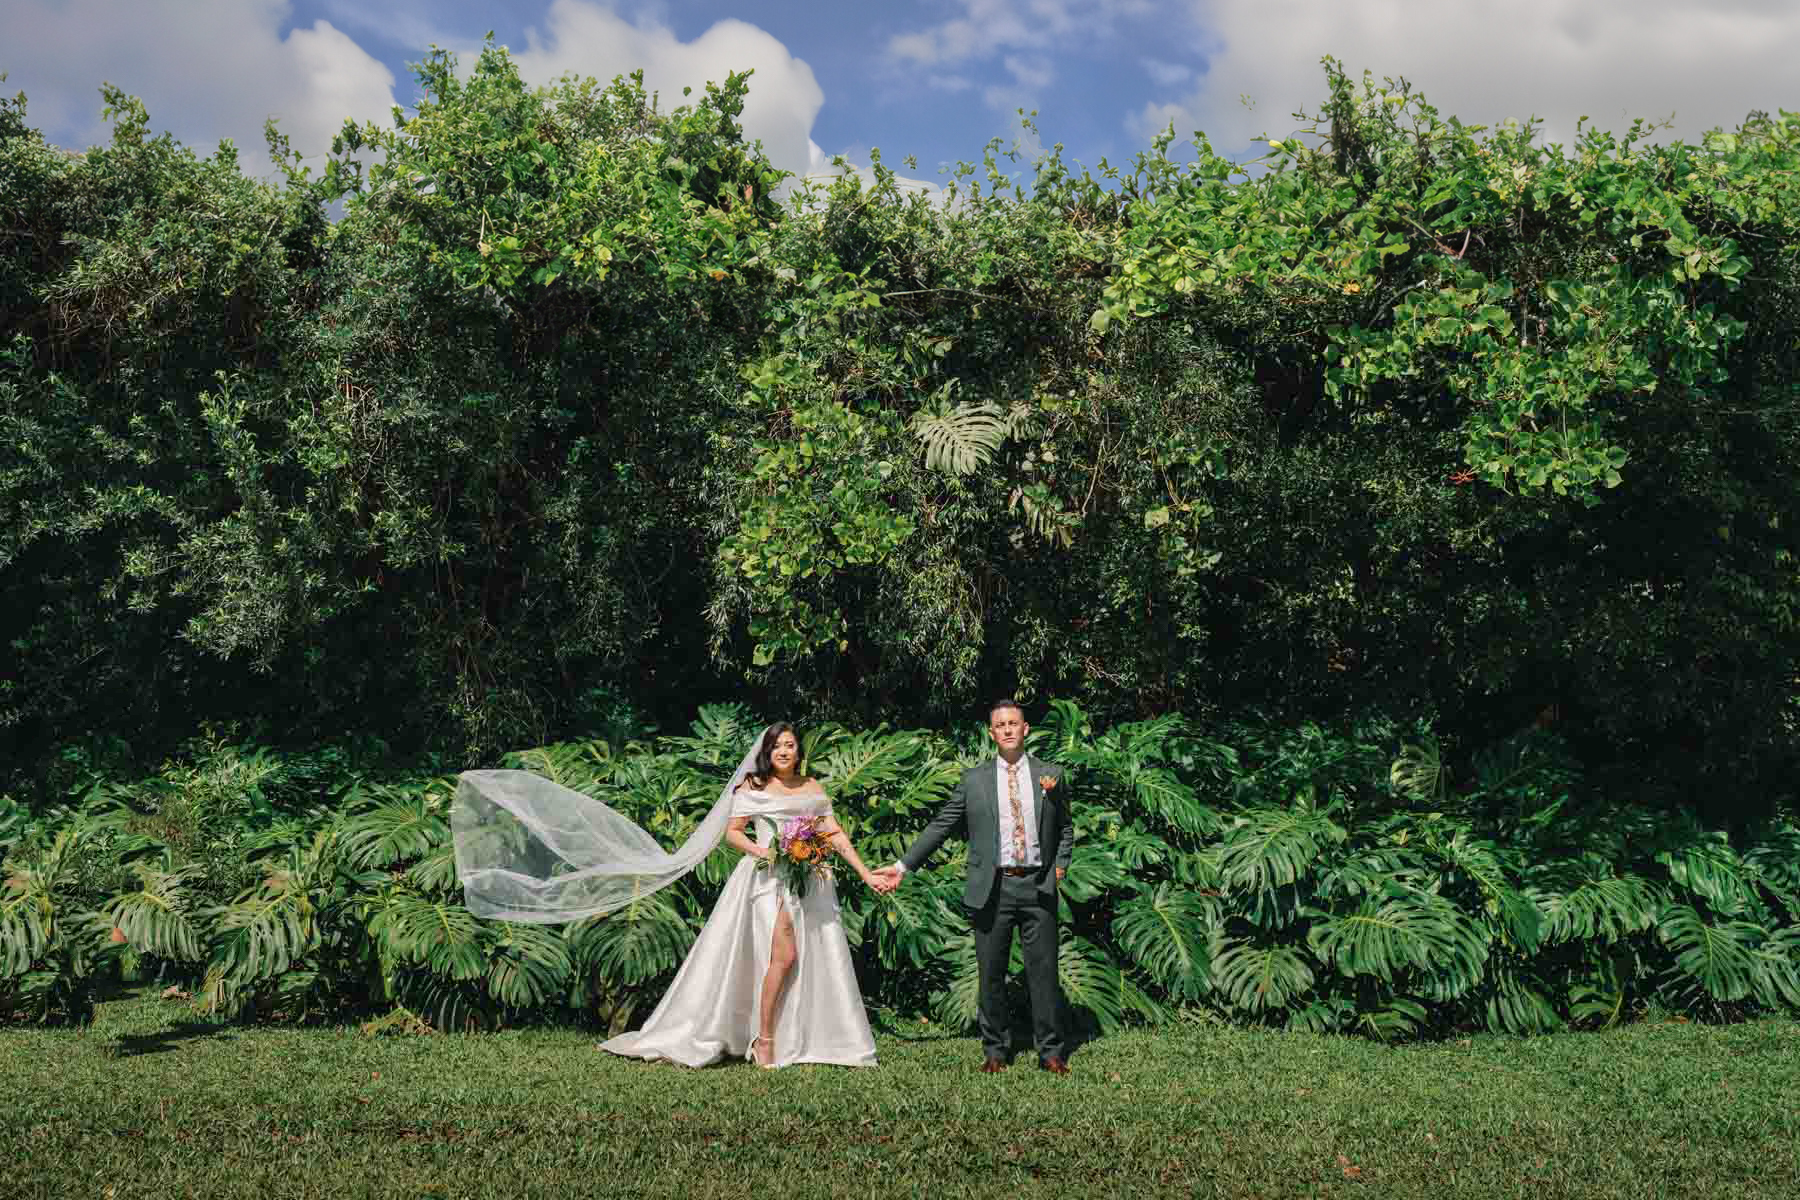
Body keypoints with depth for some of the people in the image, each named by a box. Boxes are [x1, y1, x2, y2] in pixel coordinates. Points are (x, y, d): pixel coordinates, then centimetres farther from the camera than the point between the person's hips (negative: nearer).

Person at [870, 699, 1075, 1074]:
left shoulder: (1051, 774, 8)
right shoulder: (974, 779, 6)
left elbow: (1065, 828, 17)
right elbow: (941, 826, 7)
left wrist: (1060, 866, 3)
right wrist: (904, 866, 3)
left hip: (1038, 887, 0)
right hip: (992, 889, 0)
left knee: (1044, 970, 1)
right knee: (991, 975, 6)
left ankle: (1052, 1052, 12)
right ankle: (995, 1050, 18)